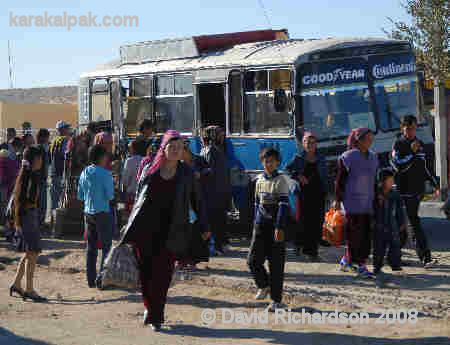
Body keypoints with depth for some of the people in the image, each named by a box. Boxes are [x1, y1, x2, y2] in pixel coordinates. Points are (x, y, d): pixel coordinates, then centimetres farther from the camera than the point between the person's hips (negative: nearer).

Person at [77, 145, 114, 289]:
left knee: (91, 247, 12)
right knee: (106, 246, 0)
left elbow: (80, 196, 11)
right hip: (102, 212, -6)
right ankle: (101, 278, -7)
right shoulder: (105, 174, -13)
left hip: (88, 212, 6)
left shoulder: (84, 173, 7)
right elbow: (109, 196, -12)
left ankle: (91, 279, 15)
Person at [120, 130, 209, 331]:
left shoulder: (186, 174, 4)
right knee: (145, 272, 5)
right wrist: (131, 226, 15)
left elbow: (197, 201, 10)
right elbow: (139, 198, 15)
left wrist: (204, 227, 6)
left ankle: (156, 316, 6)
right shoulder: (150, 170, 6)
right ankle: (150, 308, 28)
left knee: (162, 274, -4)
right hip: (145, 230, 1)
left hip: (169, 231, -1)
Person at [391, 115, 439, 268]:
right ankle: (425, 258, -16)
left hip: (418, 189, 7)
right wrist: (412, 153, -20)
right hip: (405, 190, -7)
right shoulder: (398, 144, -6)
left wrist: (434, 183, 20)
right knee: (415, 223, -11)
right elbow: (398, 166, -17)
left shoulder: (420, 144, 15)